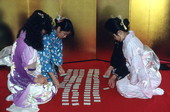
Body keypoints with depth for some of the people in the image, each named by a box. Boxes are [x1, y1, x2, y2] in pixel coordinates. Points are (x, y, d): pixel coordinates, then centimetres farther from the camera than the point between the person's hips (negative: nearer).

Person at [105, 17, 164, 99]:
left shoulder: (130, 45, -28)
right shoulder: (130, 37, 3)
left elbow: (136, 67, -26)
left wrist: (132, 81, -10)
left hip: (151, 78, -10)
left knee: (122, 89, -12)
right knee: (120, 83, 15)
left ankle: (151, 91, -5)